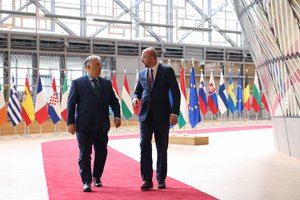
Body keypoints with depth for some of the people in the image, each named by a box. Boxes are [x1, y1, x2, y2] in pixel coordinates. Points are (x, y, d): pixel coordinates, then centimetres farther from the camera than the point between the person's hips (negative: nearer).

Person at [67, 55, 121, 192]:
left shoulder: (106, 83, 11)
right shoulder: (78, 83, -1)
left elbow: (114, 101, 11)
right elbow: (71, 104, -3)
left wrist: (117, 115, -6)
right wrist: (70, 122, -9)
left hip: (102, 126, 4)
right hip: (84, 125, -4)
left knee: (102, 153, 11)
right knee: (85, 154, 1)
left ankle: (97, 177, 31)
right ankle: (86, 182, 8)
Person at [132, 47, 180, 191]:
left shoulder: (167, 71, -2)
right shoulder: (142, 74, 10)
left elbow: (175, 92, -5)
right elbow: (137, 90, 20)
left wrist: (174, 113, -13)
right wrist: (135, 97, -5)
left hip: (162, 115, -3)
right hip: (145, 114, 3)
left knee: (162, 148, 6)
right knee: (144, 146, -5)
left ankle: (161, 179, 18)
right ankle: (147, 180, 2)